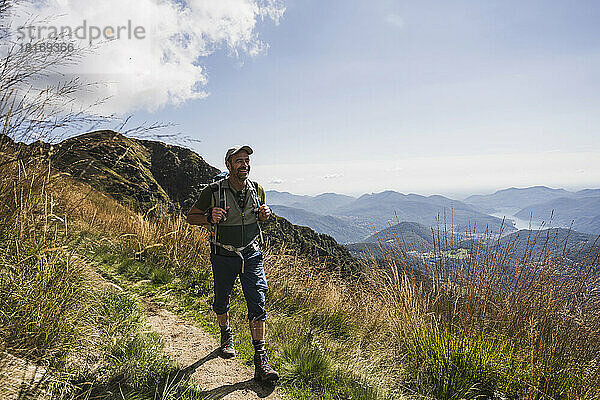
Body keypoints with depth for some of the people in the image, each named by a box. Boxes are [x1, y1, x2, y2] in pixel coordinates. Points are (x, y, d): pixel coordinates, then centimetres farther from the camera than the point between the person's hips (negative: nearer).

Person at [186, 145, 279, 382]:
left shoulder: (257, 190, -2)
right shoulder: (213, 192, -13)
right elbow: (191, 216, -1)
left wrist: (265, 215, -7)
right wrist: (209, 218, -21)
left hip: (251, 255, 1)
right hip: (223, 256, -1)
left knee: (258, 305, -5)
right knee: (221, 302, 15)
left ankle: (260, 361, 4)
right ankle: (226, 335, 46)